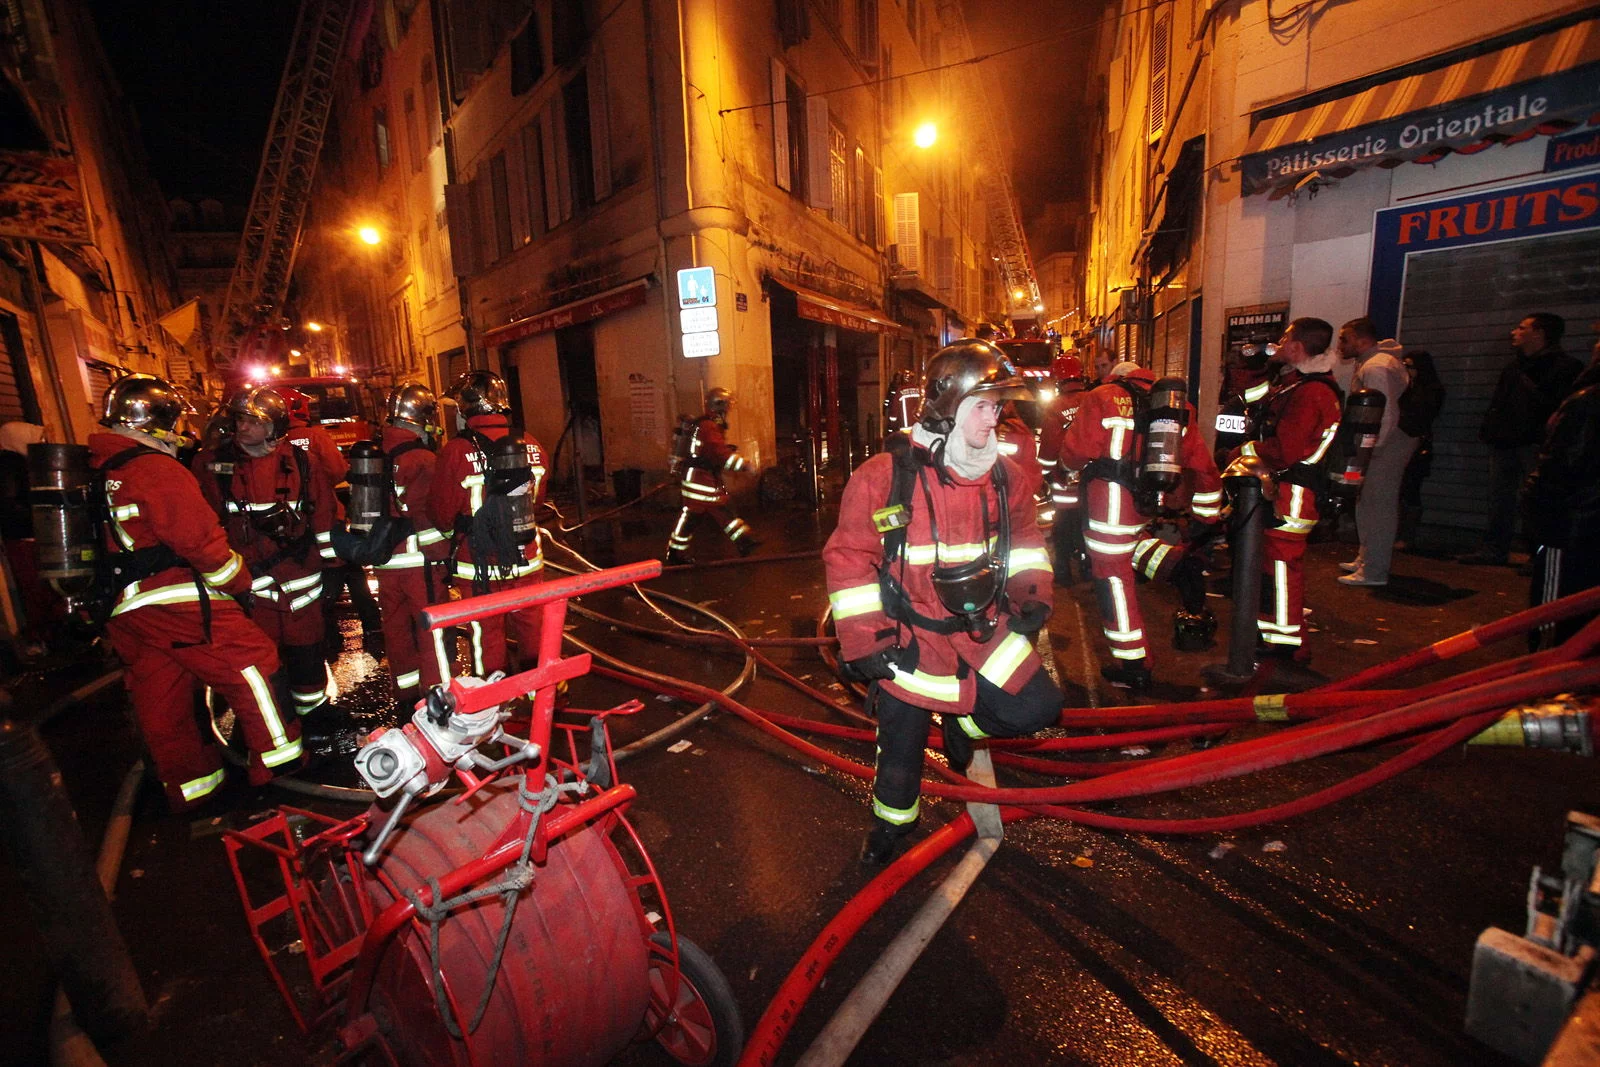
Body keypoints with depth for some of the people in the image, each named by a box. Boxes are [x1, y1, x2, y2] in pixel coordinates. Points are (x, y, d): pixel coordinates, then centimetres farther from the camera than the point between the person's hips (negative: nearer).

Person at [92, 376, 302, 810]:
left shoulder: (95, 472, 13)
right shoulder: (158, 469, -14)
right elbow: (200, 539, -17)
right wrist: (241, 583, -6)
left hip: (124, 610, 9)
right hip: (178, 600, -9)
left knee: (159, 698, 13)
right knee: (251, 664, -1)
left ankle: (187, 783, 23)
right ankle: (279, 757, 4)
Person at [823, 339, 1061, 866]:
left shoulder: (1003, 474, -1)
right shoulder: (884, 476, -19)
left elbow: (1024, 536, 16)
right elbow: (849, 558, -15)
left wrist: (1030, 594, 6)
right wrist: (864, 640, -15)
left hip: (983, 626, 5)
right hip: (911, 638, -4)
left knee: (1038, 708, 0)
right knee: (902, 740, 11)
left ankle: (962, 722, 29)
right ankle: (892, 819, 40)